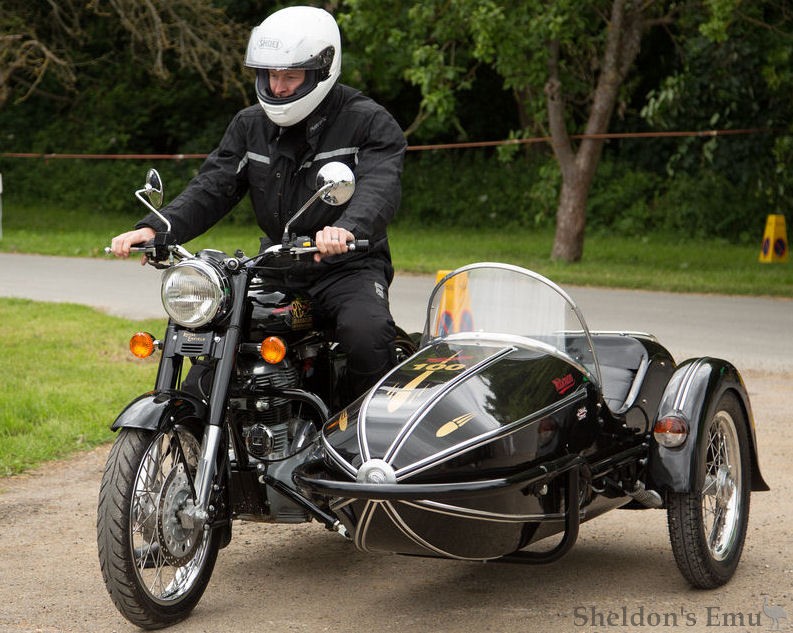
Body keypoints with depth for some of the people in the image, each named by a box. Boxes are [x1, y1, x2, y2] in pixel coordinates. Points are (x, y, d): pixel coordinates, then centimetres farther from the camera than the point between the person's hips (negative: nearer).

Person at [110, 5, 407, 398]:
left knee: (366, 334, -33)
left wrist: (347, 228, -46)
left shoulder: (369, 122, -5)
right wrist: (156, 229, -16)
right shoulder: (250, 125, 11)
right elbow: (212, 187, 3)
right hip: (277, 266, 5)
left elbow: (379, 186, -23)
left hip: (349, 266, -5)